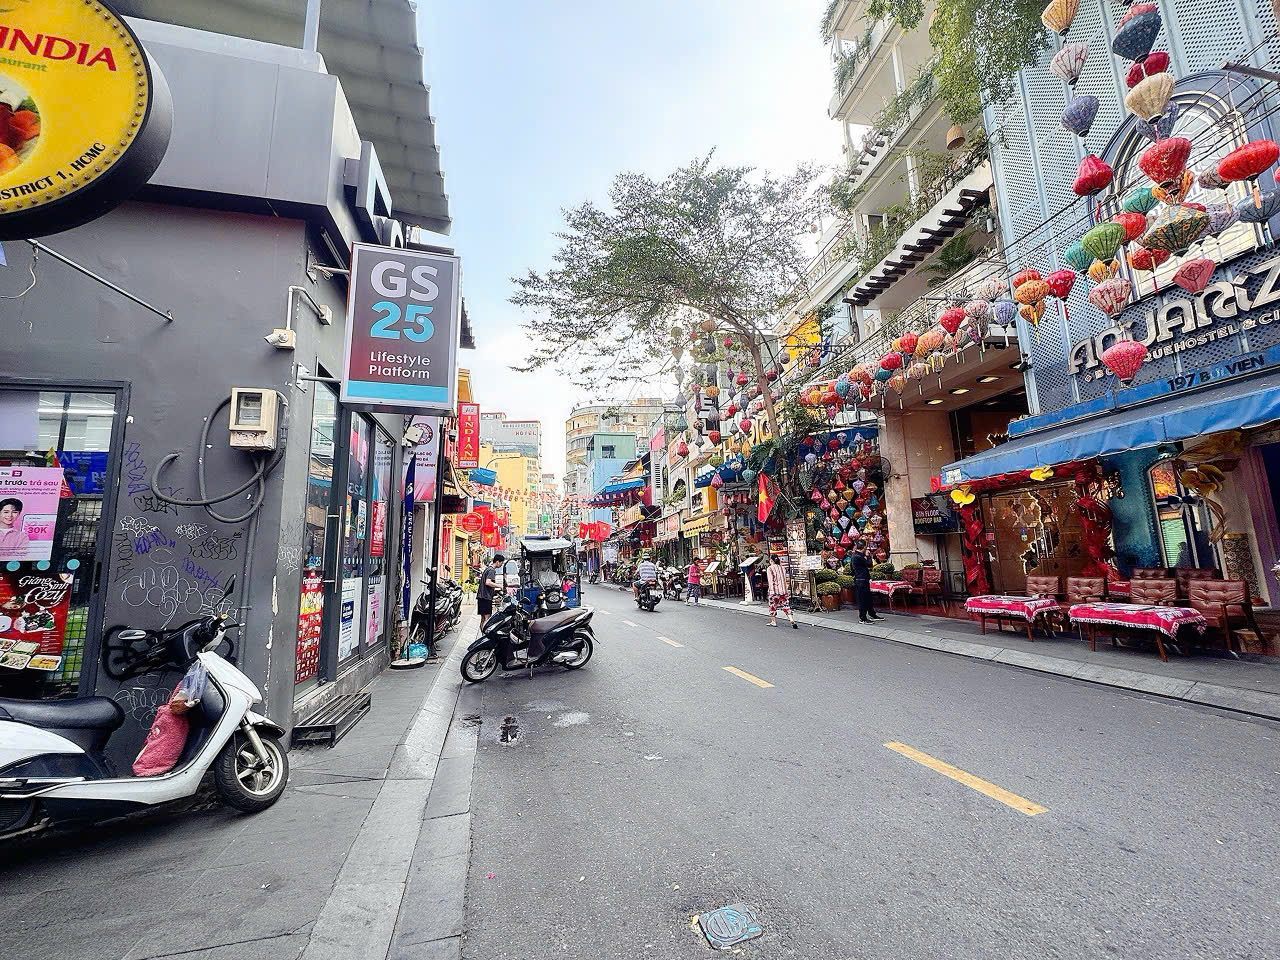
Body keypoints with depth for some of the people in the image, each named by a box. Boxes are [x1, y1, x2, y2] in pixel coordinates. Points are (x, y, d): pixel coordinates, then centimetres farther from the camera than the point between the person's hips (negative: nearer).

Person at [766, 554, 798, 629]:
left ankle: (773, 622, 17)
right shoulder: (781, 568, 9)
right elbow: (785, 579, 14)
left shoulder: (770, 568, -8)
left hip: (775, 590, -5)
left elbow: (771, 580, -14)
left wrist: (772, 591, -16)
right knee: (786, 606, 4)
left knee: (773, 606, 10)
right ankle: (792, 621, -6)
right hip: (783, 590, 5)